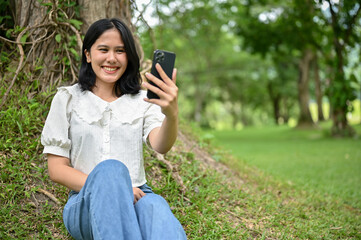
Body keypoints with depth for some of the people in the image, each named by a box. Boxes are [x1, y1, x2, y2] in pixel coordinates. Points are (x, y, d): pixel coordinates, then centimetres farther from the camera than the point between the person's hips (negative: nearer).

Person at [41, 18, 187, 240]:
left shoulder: (143, 100, 13)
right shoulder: (67, 99, 10)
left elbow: (161, 146, -9)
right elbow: (57, 169, 4)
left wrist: (172, 114, -33)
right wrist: (111, 187, -13)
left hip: (136, 198, 1)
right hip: (86, 204, -1)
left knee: (155, 206, -37)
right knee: (110, 169, -36)